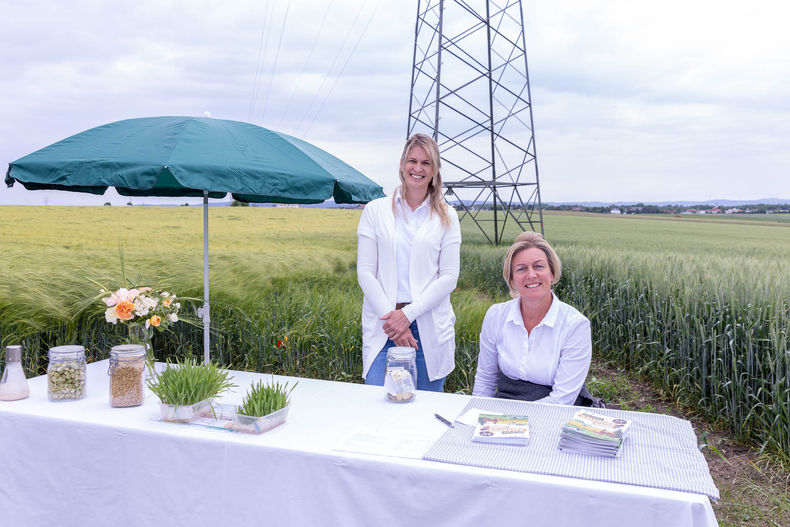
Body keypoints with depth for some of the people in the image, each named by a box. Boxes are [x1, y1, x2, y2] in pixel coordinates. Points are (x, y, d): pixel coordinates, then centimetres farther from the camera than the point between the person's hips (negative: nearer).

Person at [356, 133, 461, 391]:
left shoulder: (446, 217, 7)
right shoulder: (375, 210, 7)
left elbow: (449, 276, 0)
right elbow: (365, 272, 1)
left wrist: (408, 314, -11)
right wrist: (391, 317, -10)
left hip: (429, 327, 1)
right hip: (383, 326, 0)